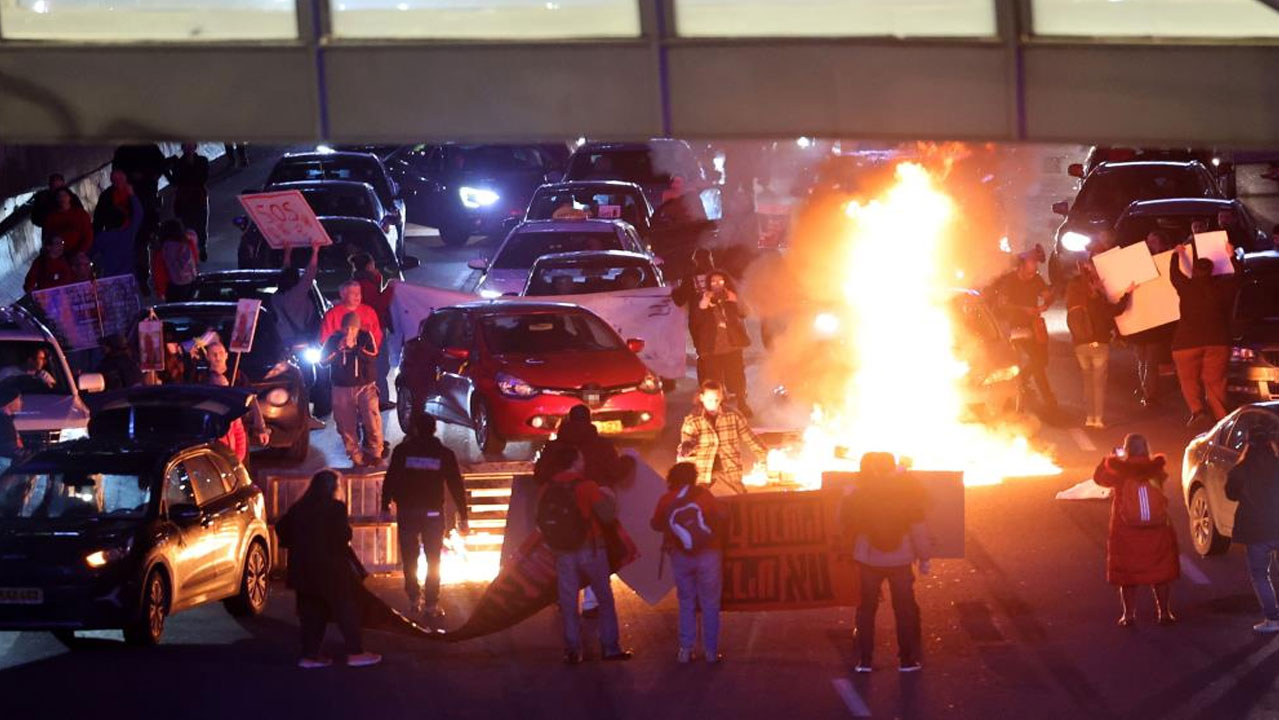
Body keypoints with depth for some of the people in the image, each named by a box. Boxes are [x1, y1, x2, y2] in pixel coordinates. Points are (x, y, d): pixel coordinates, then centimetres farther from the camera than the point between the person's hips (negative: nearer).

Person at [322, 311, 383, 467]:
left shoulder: (366, 336, -2)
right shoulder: (334, 339, 0)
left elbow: (373, 357, -14)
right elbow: (323, 361, -2)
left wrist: (354, 347, -21)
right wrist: (338, 349, -15)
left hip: (365, 386, -1)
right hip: (342, 389, 1)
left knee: (372, 422, -11)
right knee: (346, 426, 0)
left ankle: (374, 454, 7)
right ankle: (356, 458, 11)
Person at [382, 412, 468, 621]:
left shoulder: (402, 451, -4)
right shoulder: (444, 455, -1)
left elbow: (390, 480, -5)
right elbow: (456, 486, 1)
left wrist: (386, 506, 2)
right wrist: (462, 516, 7)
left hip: (407, 512, 0)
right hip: (433, 513, 0)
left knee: (410, 557, 14)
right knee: (433, 560, 5)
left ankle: (415, 599, 17)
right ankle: (431, 605, -1)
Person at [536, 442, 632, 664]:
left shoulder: (547, 490, -2)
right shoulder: (586, 486, -14)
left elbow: (541, 522, 4)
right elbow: (608, 516, -16)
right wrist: (609, 501, 4)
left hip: (563, 553, 3)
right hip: (591, 550, -3)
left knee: (568, 603, 9)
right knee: (605, 598, 11)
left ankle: (572, 650, 7)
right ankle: (610, 647, 11)